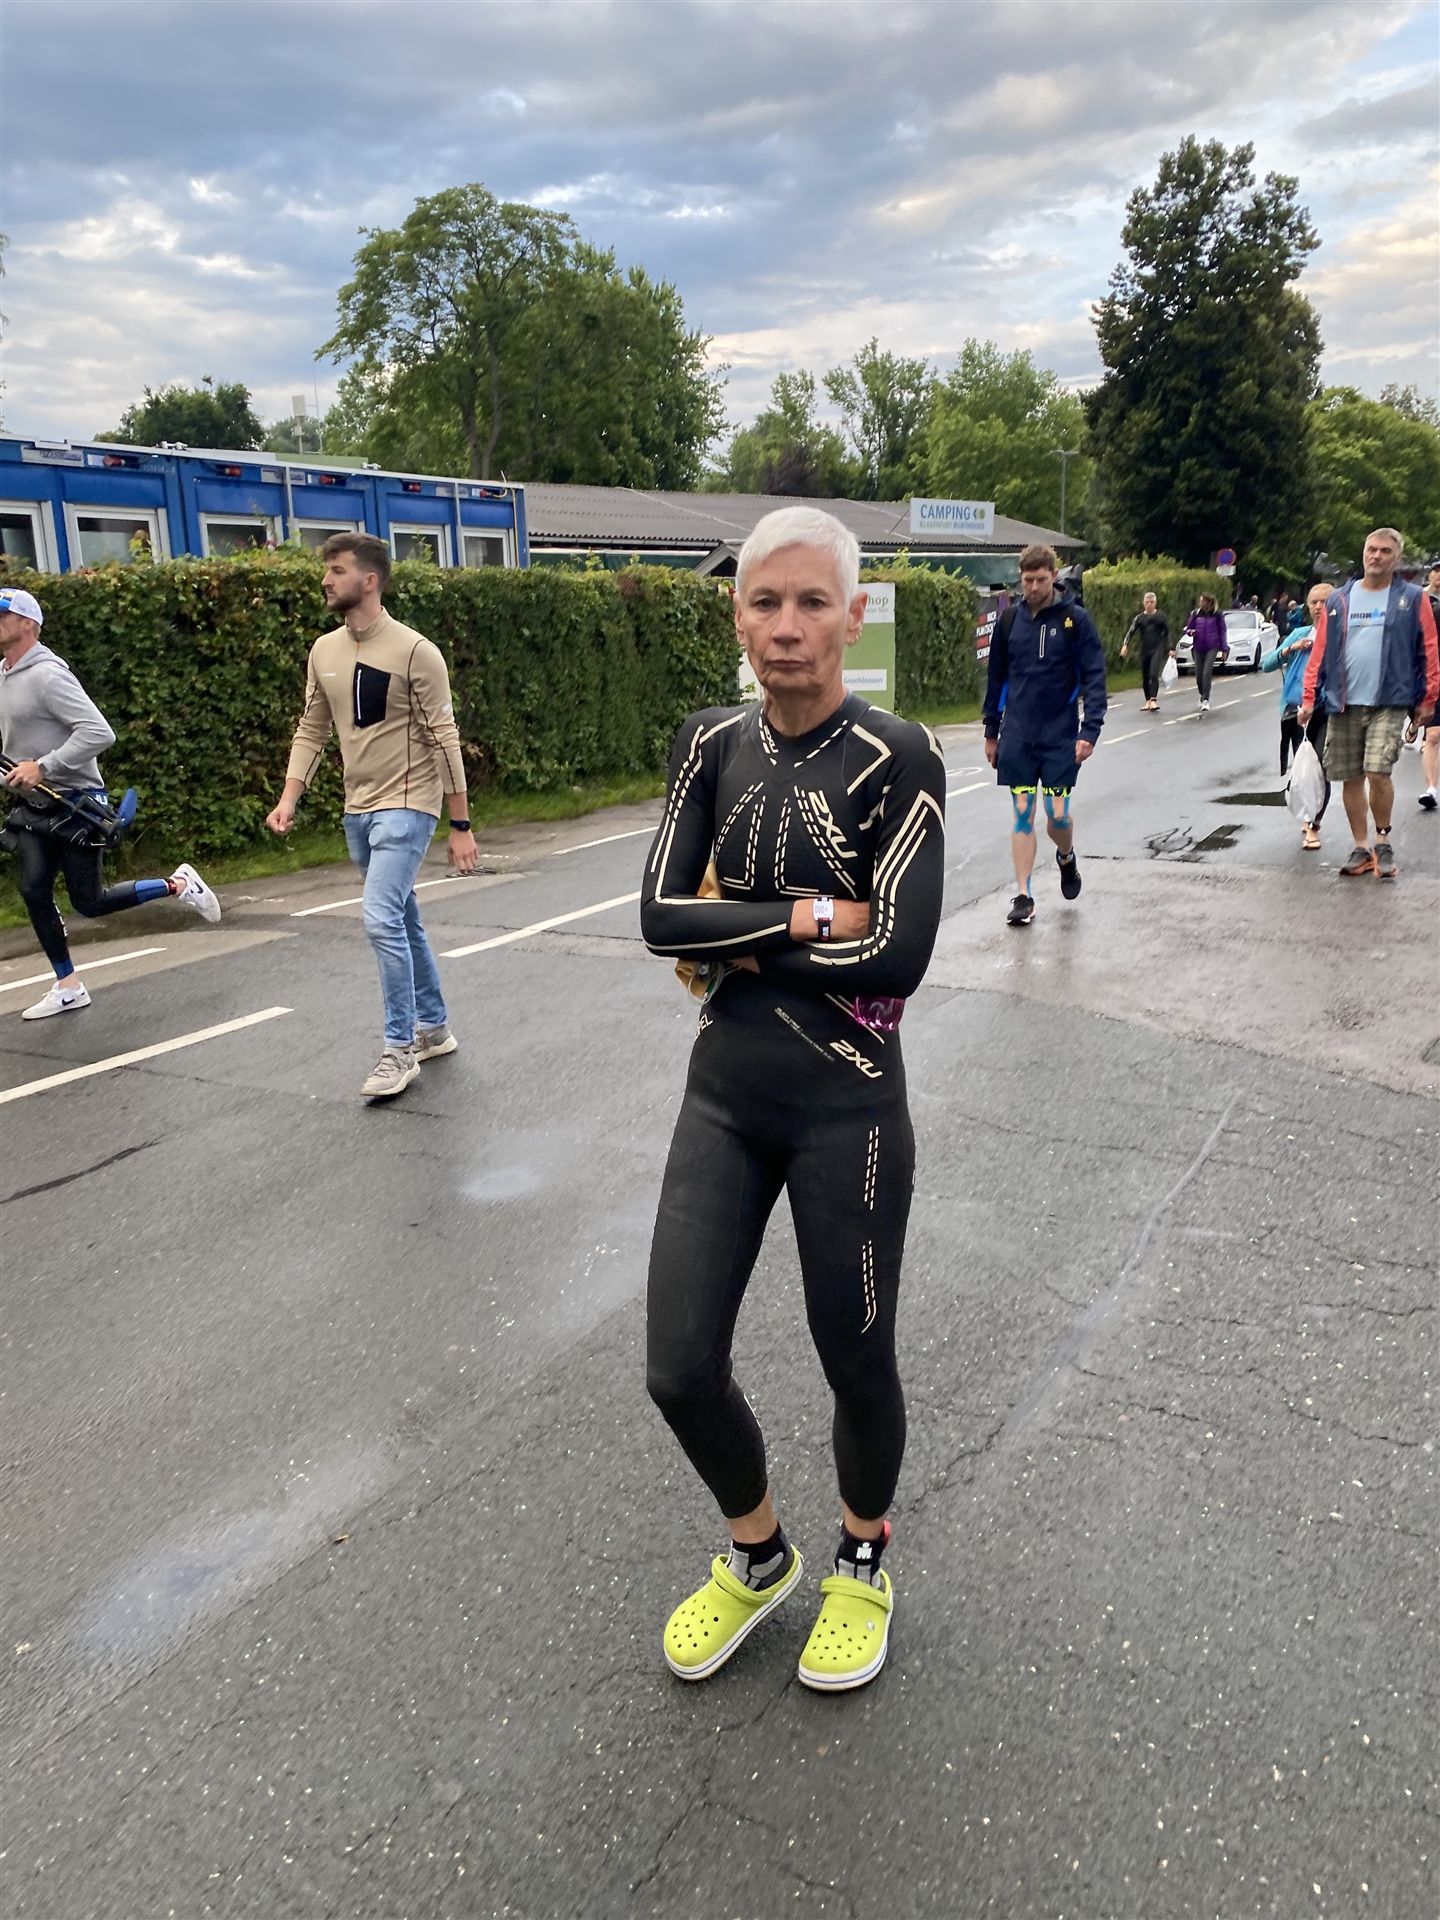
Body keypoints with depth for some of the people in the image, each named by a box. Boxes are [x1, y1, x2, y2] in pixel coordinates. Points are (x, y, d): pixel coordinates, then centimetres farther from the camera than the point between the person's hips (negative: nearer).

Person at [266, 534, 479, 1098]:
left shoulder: (414, 651, -13)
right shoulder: (323, 651, 6)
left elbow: (445, 740, -12)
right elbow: (311, 732, 12)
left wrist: (461, 826, -12)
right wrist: (289, 799, -1)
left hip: (406, 806, -7)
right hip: (358, 809, 7)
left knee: (381, 920, -17)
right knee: (403, 924, 15)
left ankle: (400, 1048, -3)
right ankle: (434, 1027, 30)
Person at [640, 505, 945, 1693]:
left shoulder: (898, 759, -12)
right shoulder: (713, 745, 1)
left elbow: (899, 955, -20)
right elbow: (662, 916, -8)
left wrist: (738, 934, -12)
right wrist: (808, 916, -17)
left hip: (847, 1109, -4)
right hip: (724, 1096, 4)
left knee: (854, 1358, 13)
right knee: (680, 1369, 6)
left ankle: (863, 1562, 45)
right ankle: (757, 1554, 38)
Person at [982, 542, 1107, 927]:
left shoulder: (1075, 619, -4)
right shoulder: (1009, 620, 5)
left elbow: (1094, 678, -6)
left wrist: (1090, 731, -15)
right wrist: (991, 732, 12)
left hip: (1060, 736, -2)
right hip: (1017, 736, 2)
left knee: (1058, 815, -2)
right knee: (1023, 814, 1)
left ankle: (1066, 858, 31)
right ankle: (1023, 896, 6)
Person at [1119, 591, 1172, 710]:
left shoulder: (1161, 617, 4)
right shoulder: (1139, 618, 5)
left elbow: (1168, 632, 9)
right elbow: (1130, 631, -2)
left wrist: (1171, 649, 6)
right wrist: (1125, 645, -18)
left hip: (1157, 649, -3)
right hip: (1144, 650, 3)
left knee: (1154, 674, -18)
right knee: (1145, 677, 7)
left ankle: (1154, 700, -22)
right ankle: (1148, 701, 20)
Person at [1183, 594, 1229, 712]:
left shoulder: (1217, 615, -1)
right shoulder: (1196, 614, 4)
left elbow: (1222, 631, 4)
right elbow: (1188, 628, 13)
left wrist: (1224, 649, 3)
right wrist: (1191, 632, -12)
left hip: (1212, 647, -3)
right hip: (1198, 647, 3)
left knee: (1207, 672, -17)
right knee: (1199, 674, 3)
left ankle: (1205, 700, -16)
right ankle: (1203, 696, 29)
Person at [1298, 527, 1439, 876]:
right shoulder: (1338, 601, 9)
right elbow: (1320, 652, 7)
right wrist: (1309, 698, 1)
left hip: (1390, 703, -3)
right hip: (1343, 705, 3)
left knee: (1377, 771, -15)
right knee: (1351, 779, 6)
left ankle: (1383, 842, 5)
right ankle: (1361, 848, 18)